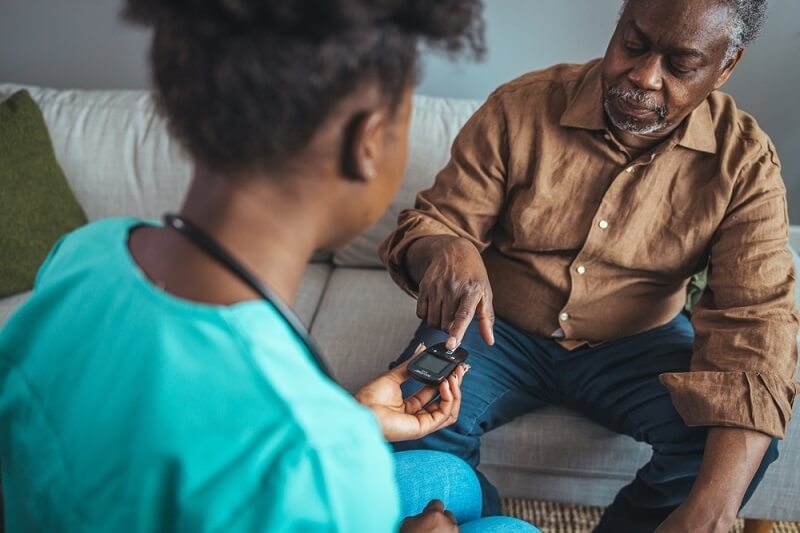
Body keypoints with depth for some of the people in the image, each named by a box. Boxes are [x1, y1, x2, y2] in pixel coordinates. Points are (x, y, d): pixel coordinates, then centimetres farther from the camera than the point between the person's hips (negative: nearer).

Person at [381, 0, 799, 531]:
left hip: (637, 344, 1)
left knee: (739, 439, -24)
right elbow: (429, 221, -8)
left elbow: (756, 322, -21)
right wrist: (445, 251, -37)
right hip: (501, 330, 0)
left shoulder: (744, 160, -12)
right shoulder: (520, 108, -13)